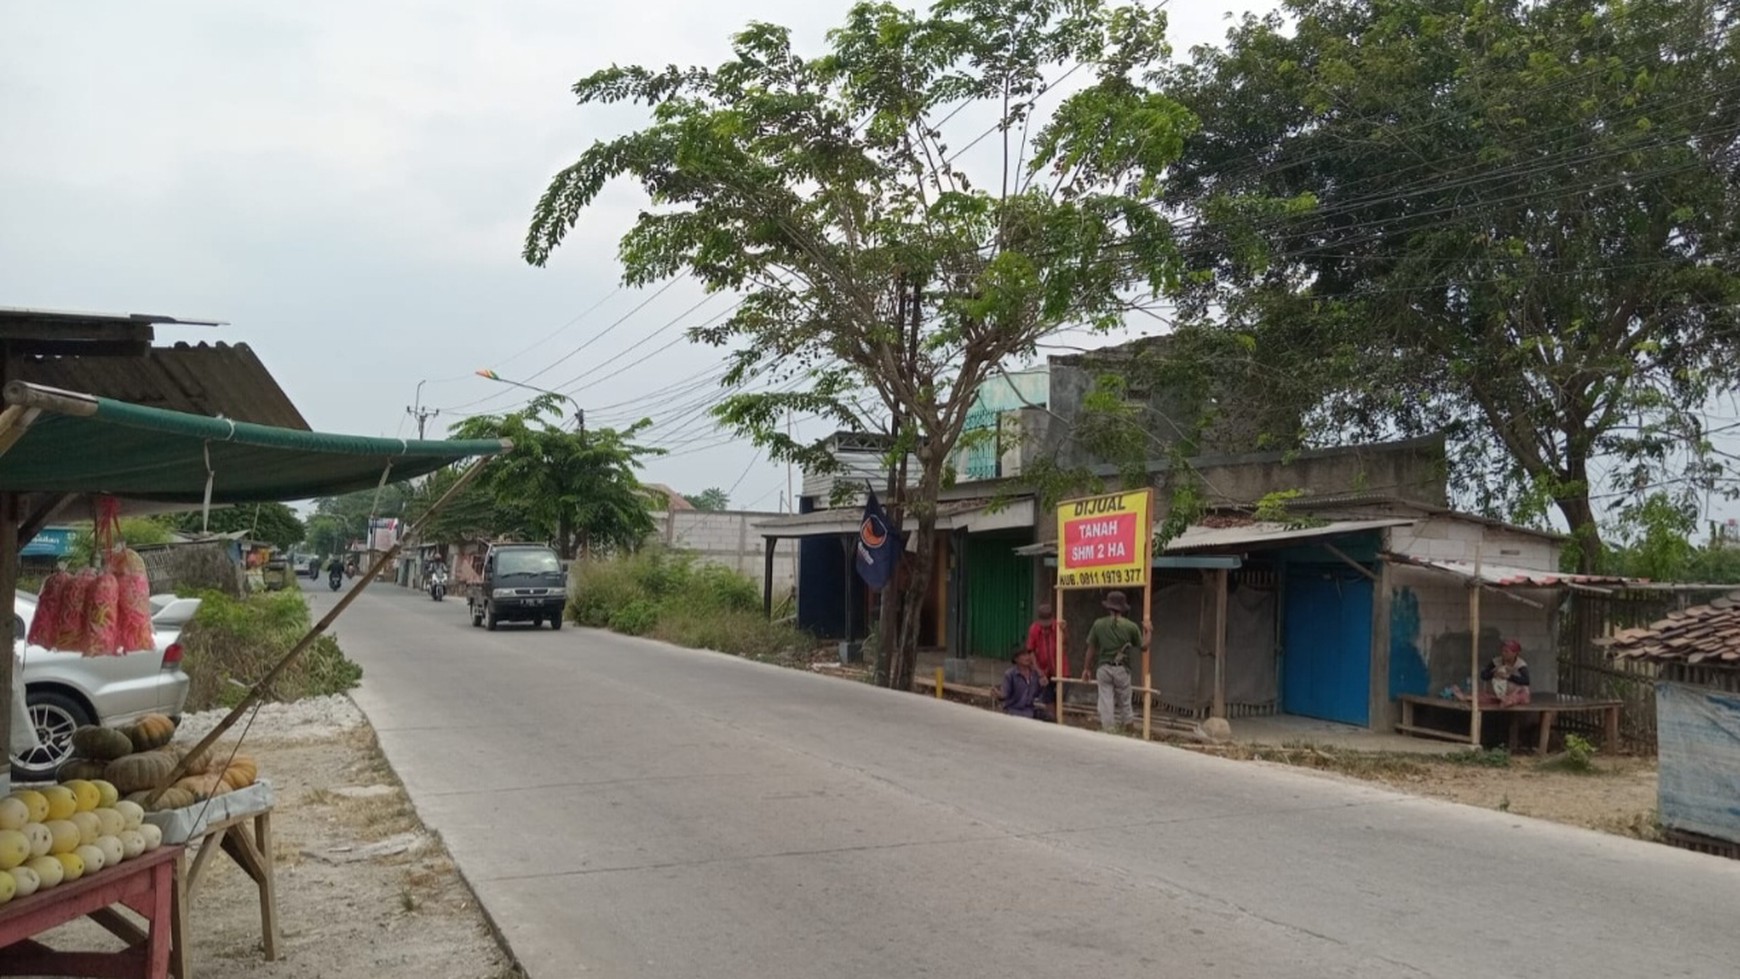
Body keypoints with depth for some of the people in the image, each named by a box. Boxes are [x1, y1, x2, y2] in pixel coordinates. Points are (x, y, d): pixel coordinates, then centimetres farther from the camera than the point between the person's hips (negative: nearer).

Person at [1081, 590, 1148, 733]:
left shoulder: (1098, 624, -2)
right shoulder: (1131, 626, -5)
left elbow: (1091, 649, 2)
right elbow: (1143, 647, 6)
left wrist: (1086, 669, 12)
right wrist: (1146, 632, 24)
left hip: (1103, 668, 0)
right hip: (1121, 669, 0)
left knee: (1105, 700, 4)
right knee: (1124, 702, 13)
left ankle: (1108, 730, 3)